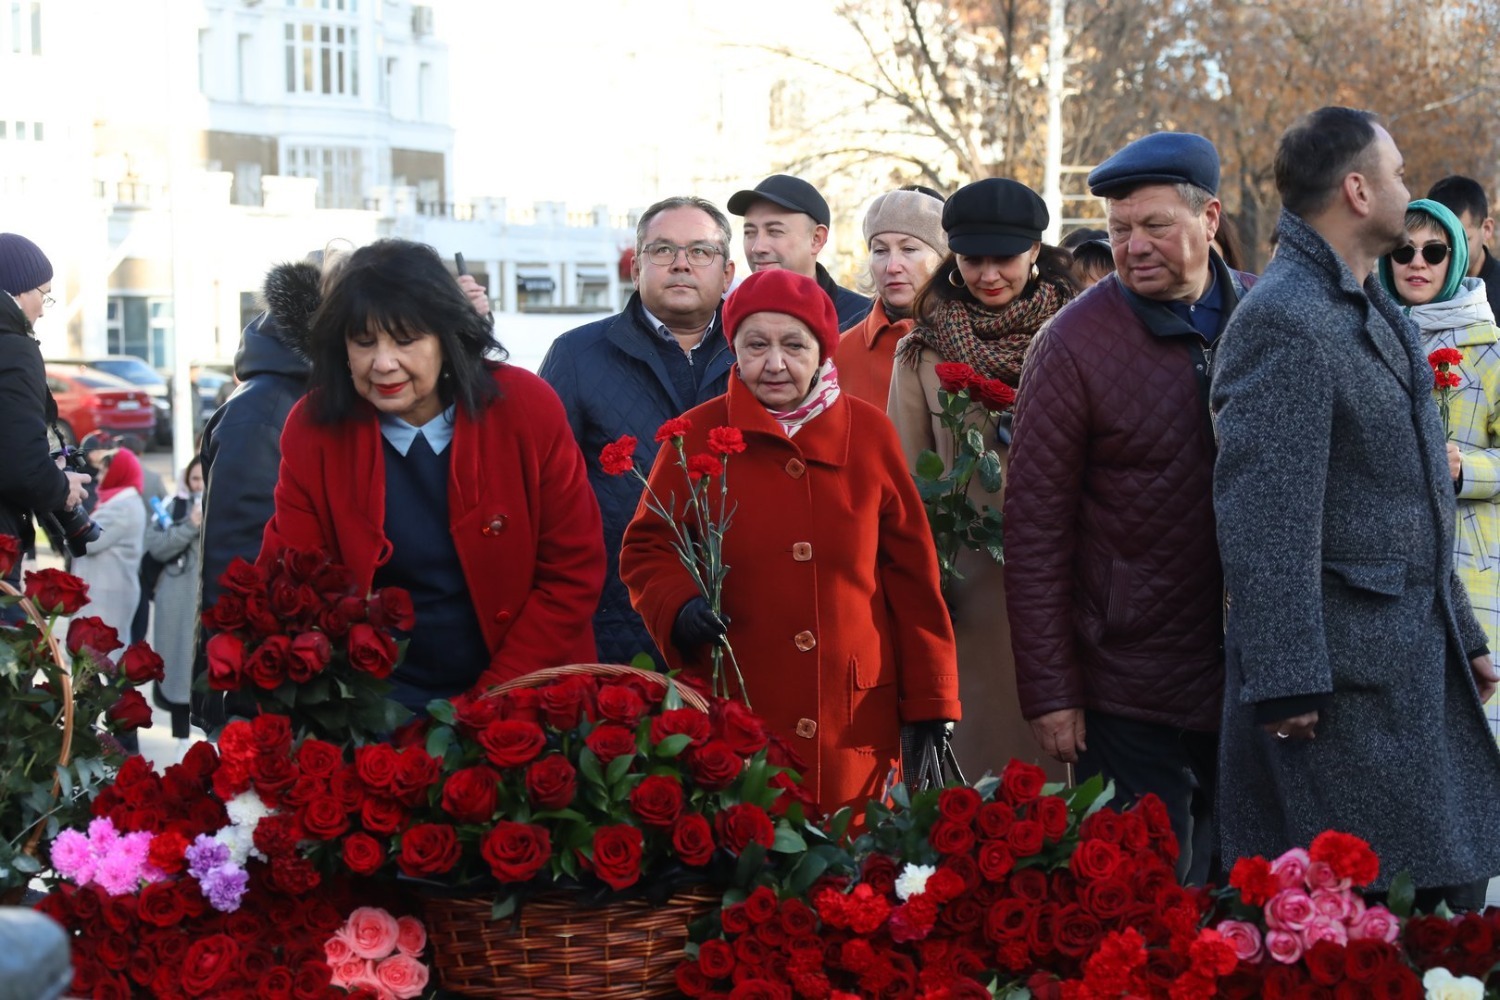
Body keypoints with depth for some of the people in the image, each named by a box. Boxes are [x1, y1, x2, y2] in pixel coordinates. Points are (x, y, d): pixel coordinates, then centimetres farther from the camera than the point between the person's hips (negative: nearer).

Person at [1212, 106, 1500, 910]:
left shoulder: (1373, 313, 17)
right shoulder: (1284, 323, -16)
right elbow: (1265, 519, -20)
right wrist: (1285, 685, -21)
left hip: (1419, 662, 10)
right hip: (1343, 677, -9)